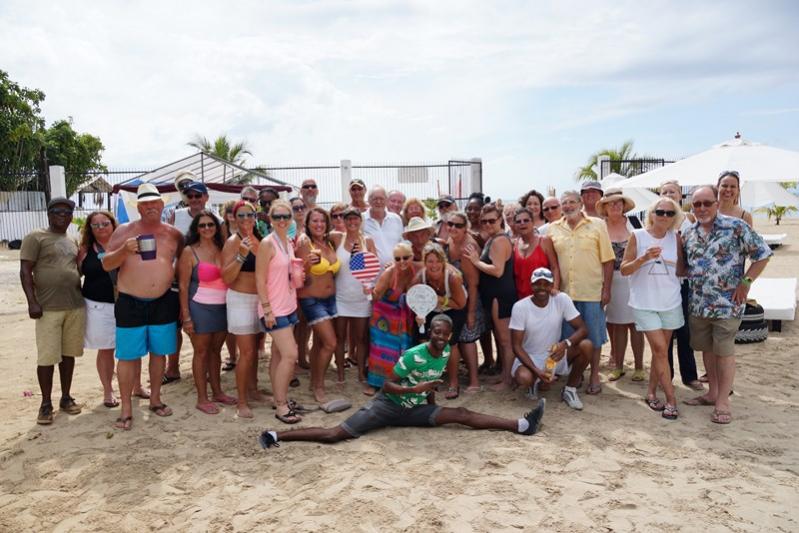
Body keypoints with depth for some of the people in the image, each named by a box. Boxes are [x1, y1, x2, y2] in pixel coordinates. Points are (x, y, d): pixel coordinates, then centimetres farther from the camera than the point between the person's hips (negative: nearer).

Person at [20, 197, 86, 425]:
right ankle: (46, 404, 11)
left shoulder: (72, 242, 16)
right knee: (47, 357, -1)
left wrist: (82, 296, 18)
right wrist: (32, 302, -16)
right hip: (48, 308, -5)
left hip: (76, 306, 5)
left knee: (69, 353, 11)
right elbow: (25, 272, -7)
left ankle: (66, 397, 22)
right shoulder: (35, 238, -2)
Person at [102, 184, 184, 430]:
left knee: (159, 352, 12)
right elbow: (106, 264, -3)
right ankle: (126, 409, 11)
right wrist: (124, 249, -20)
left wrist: (174, 276, 6)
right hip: (130, 304, -2)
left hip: (163, 303, 3)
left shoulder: (173, 233, 5)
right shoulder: (124, 230, -1)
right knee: (127, 356, 1)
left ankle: (155, 399, 29)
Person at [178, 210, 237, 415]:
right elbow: (183, 285, -8)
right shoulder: (190, 251, -6)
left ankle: (217, 392, 27)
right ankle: (202, 398, 13)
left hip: (222, 307, 5)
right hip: (200, 308, -5)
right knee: (202, 352, 4)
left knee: (216, 350, 15)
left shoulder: (222, 249, 8)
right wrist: (186, 316, -12)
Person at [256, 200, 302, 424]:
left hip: (289, 306, 8)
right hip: (274, 309, -8)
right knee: (290, 354, -10)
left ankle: (279, 398, 23)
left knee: (278, 355, 14)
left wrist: (298, 275, 5)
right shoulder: (267, 243, -14)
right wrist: (267, 309, -18)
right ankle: (281, 406, 1)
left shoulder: (289, 242, 10)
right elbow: (260, 279, -15)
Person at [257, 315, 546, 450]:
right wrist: (416, 389, -31)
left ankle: (522, 425, -9)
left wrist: (432, 402, 12)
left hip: (414, 410, 5)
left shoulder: (446, 353, -2)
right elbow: (387, 385, -20)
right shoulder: (413, 355, -23)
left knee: (461, 414, -6)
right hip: (388, 405, -5)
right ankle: (277, 435, -10)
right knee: (334, 434, -17)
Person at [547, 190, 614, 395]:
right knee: (568, 336, 11)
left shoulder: (597, 225, -1)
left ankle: (594, 376, 20)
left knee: (593, 335, 6)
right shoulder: (553, 228, 6)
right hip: (565, 291, 3)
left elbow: (607, 260, -2)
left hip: (592, 292, -2)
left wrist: (606, 289, -6)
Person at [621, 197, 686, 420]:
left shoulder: (675, 238, 3)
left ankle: (651, 392, 24)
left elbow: (681, 270, 9)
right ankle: (671, 399, 1)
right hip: (644, 302, -3)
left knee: (660, 350, 10)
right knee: (660, 349, -7)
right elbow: (624, 269, -5)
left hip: (670, 302, 4)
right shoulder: (637, 236, -5)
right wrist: (644, 258, -20)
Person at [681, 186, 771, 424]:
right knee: (706, 349, 15)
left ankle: (723, 401, 12)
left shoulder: (736, 227, -9)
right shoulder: (688, 234, 7)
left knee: (724, 352, 1)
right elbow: (683, 265, 20)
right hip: (698, 304, 6)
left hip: (726, 304, -5)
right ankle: (713, 392, 30)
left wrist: (745, 282, -10)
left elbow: (763, 253, -7)